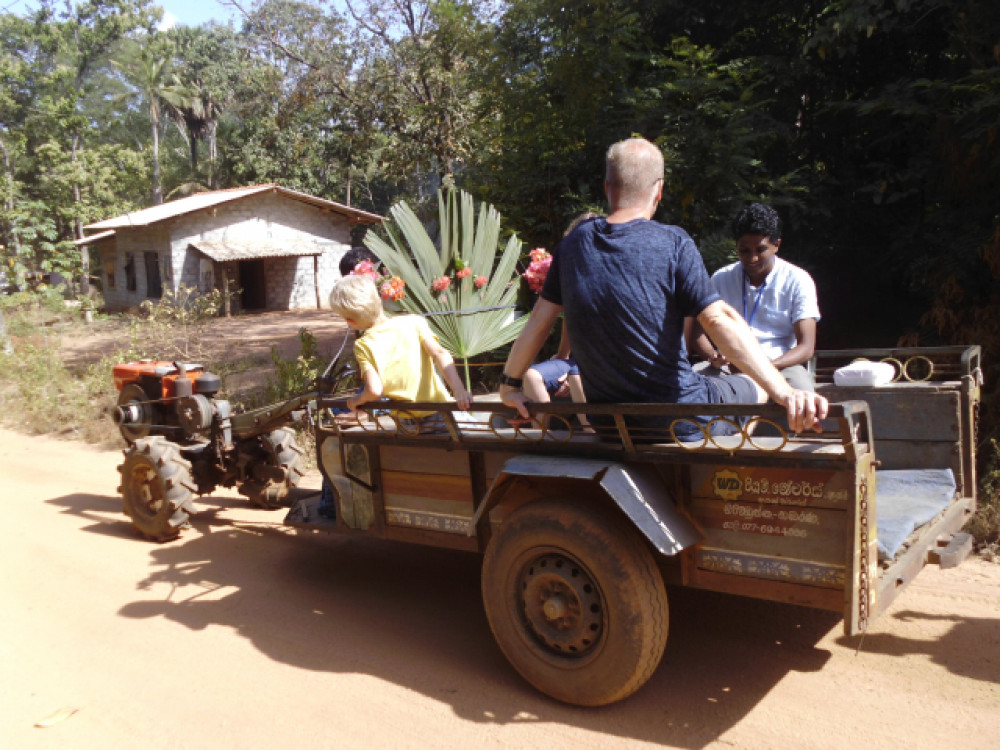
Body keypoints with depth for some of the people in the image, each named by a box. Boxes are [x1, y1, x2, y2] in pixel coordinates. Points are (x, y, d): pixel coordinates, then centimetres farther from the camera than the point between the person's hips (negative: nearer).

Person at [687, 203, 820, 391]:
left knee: (800, 391, -36)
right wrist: (713, 356, -18)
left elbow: (806, 347, -4)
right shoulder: (721, 278, 12)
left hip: (781, 365, -1)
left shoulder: (798, 280, 5)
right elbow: (696, 330, 7)